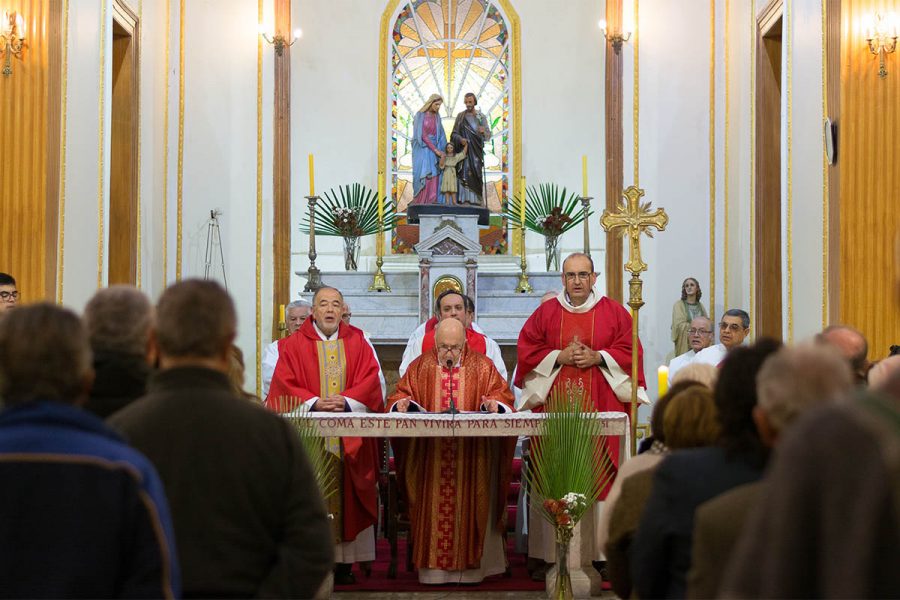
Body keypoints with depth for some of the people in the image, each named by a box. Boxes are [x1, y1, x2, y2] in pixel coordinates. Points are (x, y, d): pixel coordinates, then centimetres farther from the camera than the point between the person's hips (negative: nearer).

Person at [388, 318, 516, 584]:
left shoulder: (482, 366, 7)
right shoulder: (421, 367, 10)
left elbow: (502, 395, 3)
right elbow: (401, 394, 9)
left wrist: (494, 404, -18)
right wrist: (402, 403, -13)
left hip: (472, 457, -1)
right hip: (430, 457, 1)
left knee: (468, 506, -4)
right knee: (434, 507, -3)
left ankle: (469, 564, 2)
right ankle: (433, 565, 1)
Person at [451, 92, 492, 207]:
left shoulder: (481, 117, 5)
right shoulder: (460, 116, 7)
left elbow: (488, 136, 0)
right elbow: (454, 134, 5)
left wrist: (484, 131, -24)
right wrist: (460, 139, -17)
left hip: (476, 150, 0)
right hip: (464, 149, 0)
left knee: (476, 174, -8)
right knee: (464, 174, -8)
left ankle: (477, 200, -8)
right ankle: (464, 200, -9)